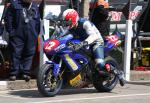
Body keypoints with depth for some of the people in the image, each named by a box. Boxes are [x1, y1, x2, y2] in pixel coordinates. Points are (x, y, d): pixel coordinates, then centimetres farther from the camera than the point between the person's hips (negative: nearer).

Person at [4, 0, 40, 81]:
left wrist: (37, 33, 12)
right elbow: (8, 18, -1)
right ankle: (13, 73, -1)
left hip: (31, 35, 4)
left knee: (29, 54, 4)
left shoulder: (35, 7, 15)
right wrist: (10, 30, -7)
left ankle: (26, 72, 10)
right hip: (17, 34, -4)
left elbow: (38, 21, 20)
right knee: (16, 53, -4)